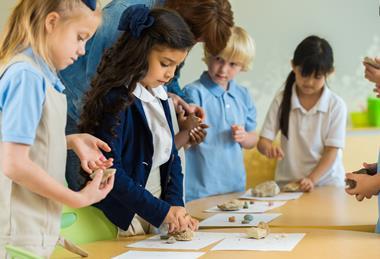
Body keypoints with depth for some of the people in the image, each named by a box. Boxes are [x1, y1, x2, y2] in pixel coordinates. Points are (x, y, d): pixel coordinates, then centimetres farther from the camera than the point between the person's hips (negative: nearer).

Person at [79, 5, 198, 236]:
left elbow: (171, 156, 10)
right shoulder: (115, 100, -18)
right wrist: (162, 211, -19)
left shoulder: (159, 96, 7)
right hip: (121, 220, -7)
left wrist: (175, 206, -4)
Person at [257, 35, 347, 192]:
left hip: (326, 182, -1)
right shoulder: (282, 100, 2)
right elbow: (263, 140, 1)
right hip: (287, 183, 1)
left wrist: (311, 179, -16)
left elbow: (332, 152, -3)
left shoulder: (336, 105, -2)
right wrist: (268, 147, -21)